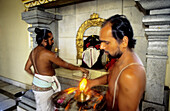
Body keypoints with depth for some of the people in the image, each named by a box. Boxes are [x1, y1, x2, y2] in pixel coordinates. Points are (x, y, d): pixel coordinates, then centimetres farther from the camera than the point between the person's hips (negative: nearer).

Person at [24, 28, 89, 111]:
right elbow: (65, 65, -17)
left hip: (36, 84, 8)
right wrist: (80, 68, -7)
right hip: (44, 88, -8)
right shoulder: (47, 53, -23)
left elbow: (27, 68, 12)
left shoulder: (33, 52, 3)